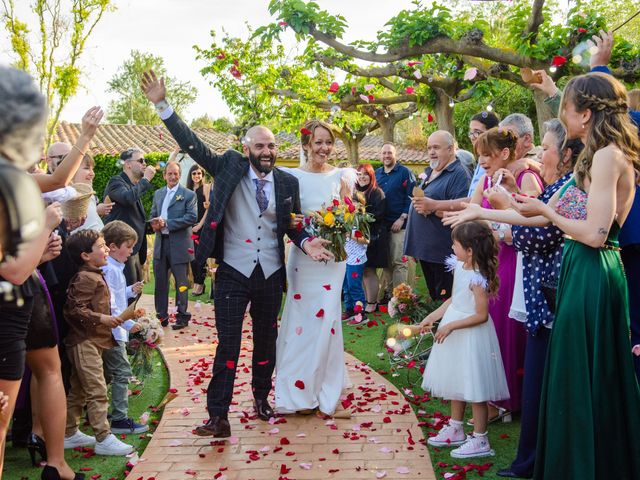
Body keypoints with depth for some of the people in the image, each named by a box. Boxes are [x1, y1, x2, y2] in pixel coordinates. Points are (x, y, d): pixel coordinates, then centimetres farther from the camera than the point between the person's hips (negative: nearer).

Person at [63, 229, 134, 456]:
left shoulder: (95, 276, 15)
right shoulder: (85, 279, -16)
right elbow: (74, 310, -23)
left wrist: (109, 319, 18)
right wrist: (101, 318, -23)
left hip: (91, 342, 10)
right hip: (86, 342, -10)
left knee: (78, 391, 17)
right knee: (97, 391, -8)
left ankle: (70, 434, 26)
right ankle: (103, 439, -5)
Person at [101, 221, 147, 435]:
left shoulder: (115, 267, 15)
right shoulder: (109, 270, -18)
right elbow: (108, 305, -24)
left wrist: (130, 291, 11)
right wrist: (128, 323, -23)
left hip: (112, 332, 11)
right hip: (111, 332, -11)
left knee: (107, 373, 17)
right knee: (122, 372, -7)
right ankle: (120, 419, -4)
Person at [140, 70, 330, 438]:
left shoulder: (288, 182, 2)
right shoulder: (229, 168, -3)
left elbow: (293, 225, 9)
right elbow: (192, 144, -8)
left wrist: (306, 242, -13)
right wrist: (163, 104, -15)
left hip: (271, 274, 3)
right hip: (233, 272, -3)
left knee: (266, 339, 16)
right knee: (228, 344, -2)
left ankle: (262, 398, 35)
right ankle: (218, 416, 1)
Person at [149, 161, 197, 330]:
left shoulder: (188, 194, -3)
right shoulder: (158, 194, 15)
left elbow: (192, 217, -13)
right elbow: (153, 214, 19)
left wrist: (167, 224, -16)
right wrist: (155, 224, -6)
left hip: (179, 244, -5)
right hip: (161, 243, 5)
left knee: (181, 282, 2)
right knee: (160, 282, 10)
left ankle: (182, 317, 12)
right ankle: (161, 316, 21)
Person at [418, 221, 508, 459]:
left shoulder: (477, 278, -24)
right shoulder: (459, 267, 2)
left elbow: (482, 315, -23)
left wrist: (450, 326, -22)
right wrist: (431, 317, 10)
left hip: (471, 334, -9)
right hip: (454, 332, 10)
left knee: (475, 389, 1)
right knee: (457, 384, 21)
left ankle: (480, 440, 13)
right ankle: (455, 430, 36)